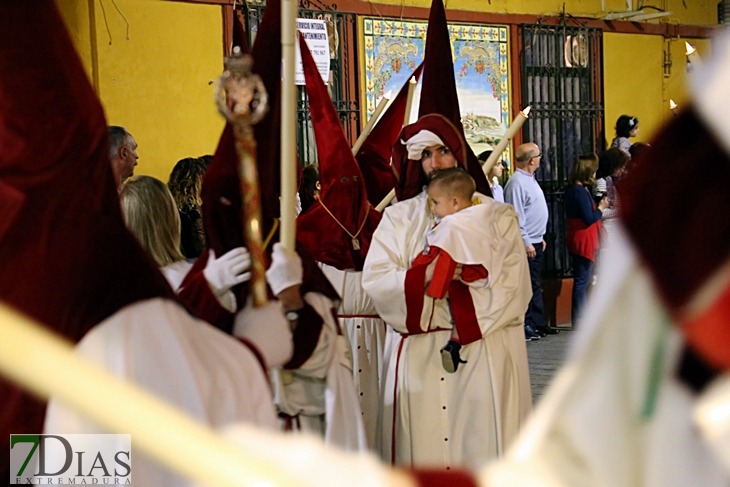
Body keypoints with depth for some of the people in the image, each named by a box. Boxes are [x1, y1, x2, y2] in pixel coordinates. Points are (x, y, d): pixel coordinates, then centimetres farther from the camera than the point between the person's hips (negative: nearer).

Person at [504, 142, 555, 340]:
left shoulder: (530, 180, 15)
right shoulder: (517, 183, -17)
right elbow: (516, 216, -20)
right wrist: (526, 243, -20)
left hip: (536, 242, 10)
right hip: (527, 244, -10)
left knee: (535, 285, 14)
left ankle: (539, 324, 20)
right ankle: (524, 326, -3)